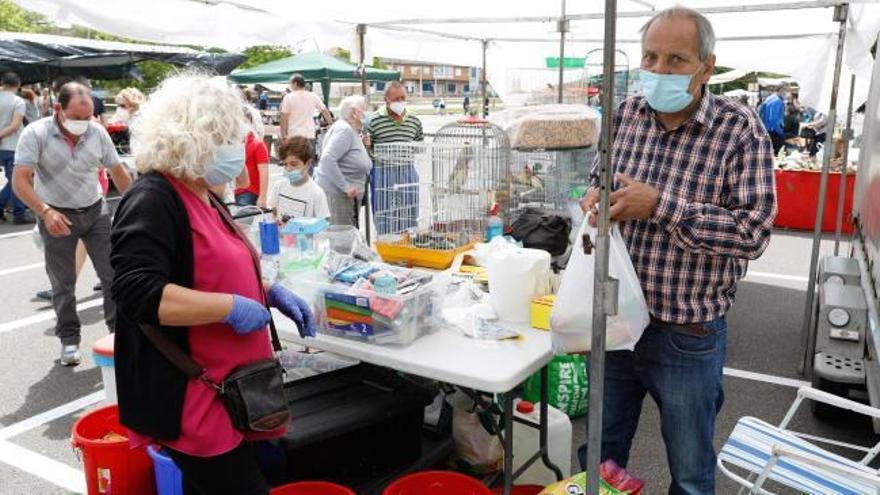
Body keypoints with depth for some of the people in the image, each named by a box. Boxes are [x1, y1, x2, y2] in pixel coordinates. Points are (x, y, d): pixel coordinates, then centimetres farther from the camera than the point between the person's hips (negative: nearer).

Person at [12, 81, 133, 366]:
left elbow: (117, 171, 5)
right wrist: (45, 212, -33)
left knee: (114, 274, 0)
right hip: (57, 217, -2)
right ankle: (69, 339, 23)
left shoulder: (97, 132, -6)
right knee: (63, 284, 7)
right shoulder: (36, 134, -15)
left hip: (95, 212, 2)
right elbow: (20, 181, -19)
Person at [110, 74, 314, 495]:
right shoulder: (152, 201, -18)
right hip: (190, 398, -9)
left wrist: (268, 293, 7)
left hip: (223, 388, 10)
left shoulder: (203, 198, 12)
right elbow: (136, 293, -29)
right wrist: (230, 307, -26)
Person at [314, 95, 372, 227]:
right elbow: (327, 159, -25)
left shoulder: (353, 131, 16)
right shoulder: (344, 130, -14)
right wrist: (345, 186, -24)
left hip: (350, 194, 10)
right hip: (337, 192, -10)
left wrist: (362, 146, 7)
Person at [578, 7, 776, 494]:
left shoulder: (740, 129, -14)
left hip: (688, 338, -4)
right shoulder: (625, 113, 0)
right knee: (599, 455, 21)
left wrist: (659, 205, -26)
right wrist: (595, 197, -8)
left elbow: (753, 231, -20)